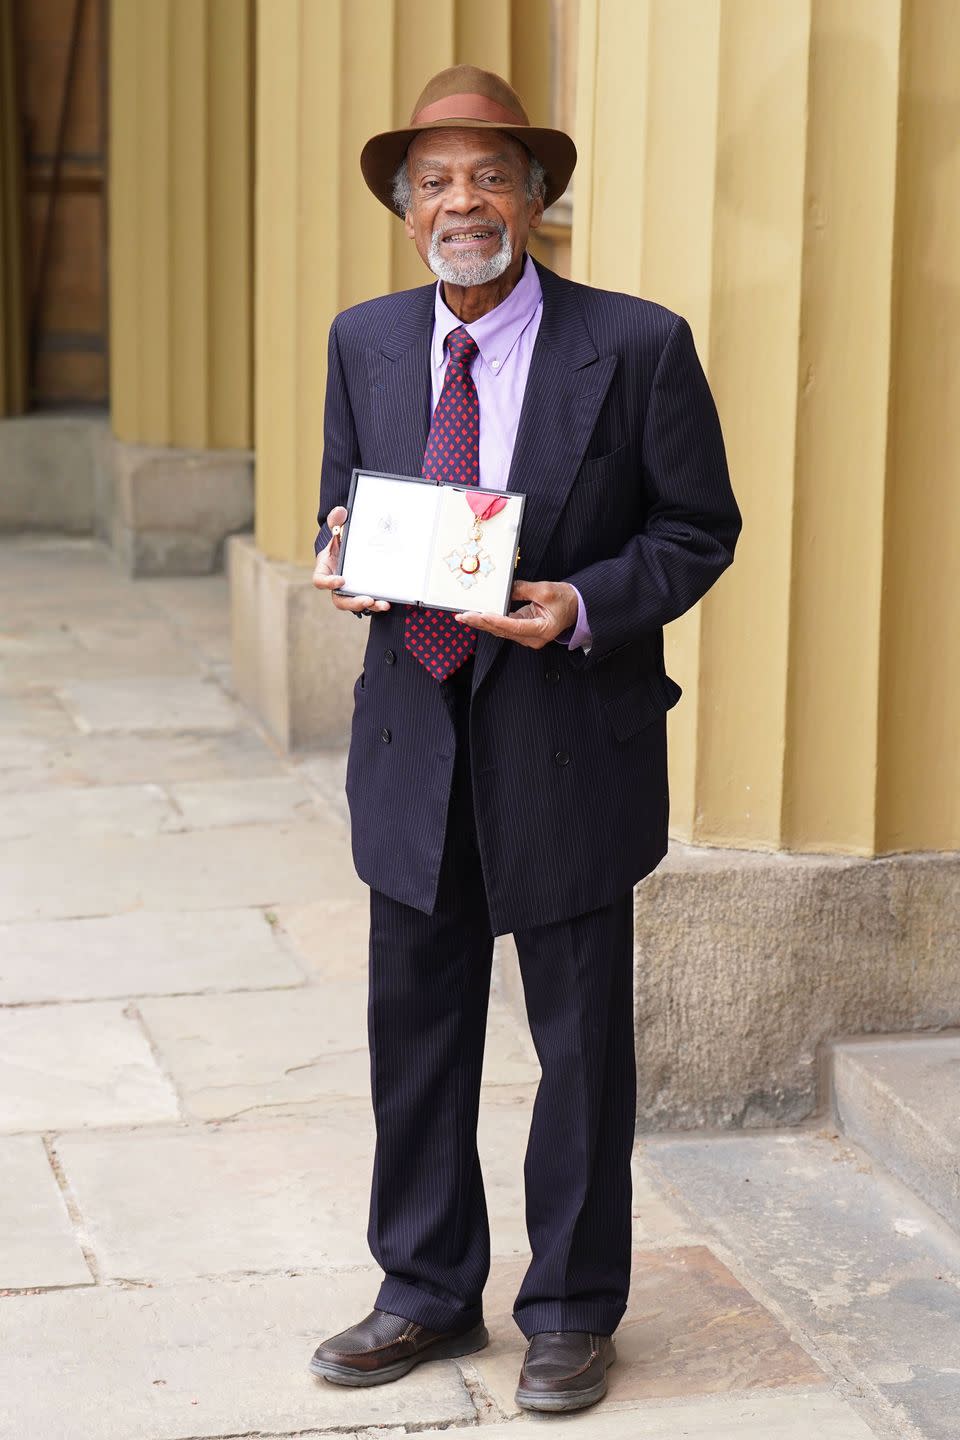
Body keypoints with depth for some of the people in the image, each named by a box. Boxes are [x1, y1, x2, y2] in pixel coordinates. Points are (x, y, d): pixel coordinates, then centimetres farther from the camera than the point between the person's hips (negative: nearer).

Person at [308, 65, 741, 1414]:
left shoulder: (637, 346, -9)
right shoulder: (364, 342, 5)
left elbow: (699, 529, -4)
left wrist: (585, 606, -20)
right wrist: (342, 560, -8)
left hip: (568, 741, -4)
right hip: (415, 737, 4)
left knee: (581, 1040, 8)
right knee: (416, 1030, 13)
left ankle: (572, 1311, 25)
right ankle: (428, 1292, 30)